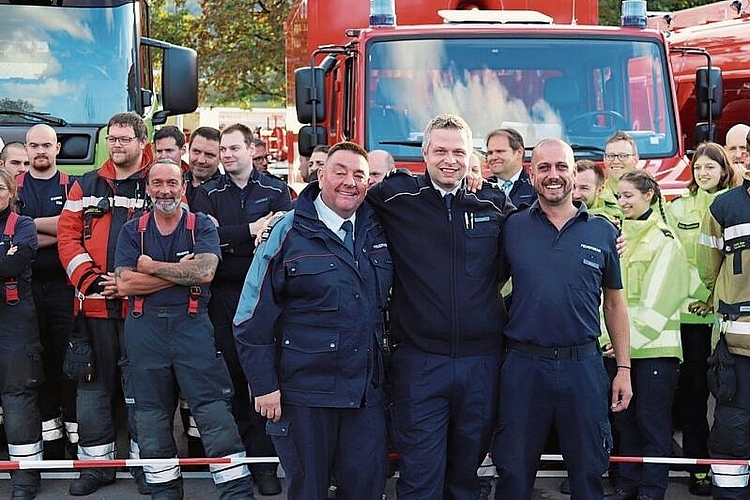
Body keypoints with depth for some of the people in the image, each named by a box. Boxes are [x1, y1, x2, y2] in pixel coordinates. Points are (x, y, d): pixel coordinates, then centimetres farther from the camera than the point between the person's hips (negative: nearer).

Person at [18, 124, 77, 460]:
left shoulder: (72, 187, 8)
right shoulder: (14, 188, 12)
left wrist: (29, 224, -7)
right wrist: (53, 232, -10)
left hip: (64, 284, -1)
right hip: (26, 284, 2)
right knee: (38, 360, 4)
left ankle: (76, 430, 5)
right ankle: (48, 432, 12)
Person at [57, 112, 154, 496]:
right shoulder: (86, 186, 11)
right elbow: (68, 235, 6)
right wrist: (88, 278, -10)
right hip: (95, 304, 3)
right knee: (95, 384, 7)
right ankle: (96, 463, 17)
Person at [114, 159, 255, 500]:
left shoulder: (202, 226, 4)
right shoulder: (132, 231, 8)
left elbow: (205, 271, -15)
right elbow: (124, 283, -6)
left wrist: (151, 266, -8)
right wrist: (181, 273, -9)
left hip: (192, 323, -2)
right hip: (145, 328, 2)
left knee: (214, 408, -7)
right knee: (151, 416, 8)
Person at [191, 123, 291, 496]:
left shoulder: (276, 191, 7)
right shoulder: (208, 195, 11)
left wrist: (227, 237, -14)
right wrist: (251, 231, -12)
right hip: (223, 295, 1)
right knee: (230, 374, 4)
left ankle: (264, 462, 3)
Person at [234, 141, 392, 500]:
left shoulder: (377, 230, 5)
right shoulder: (288, 232, -7)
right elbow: (253, 318, -7)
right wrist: (263, 385, -9)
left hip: (367, 390, 4)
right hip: (304, 393, -4)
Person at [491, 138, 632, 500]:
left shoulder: (602, 232, 4)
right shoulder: (512, 228, 2)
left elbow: (614, 302, 10)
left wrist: (623, 367, 6)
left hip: (584, 365, 1)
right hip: (523, 364, 0)